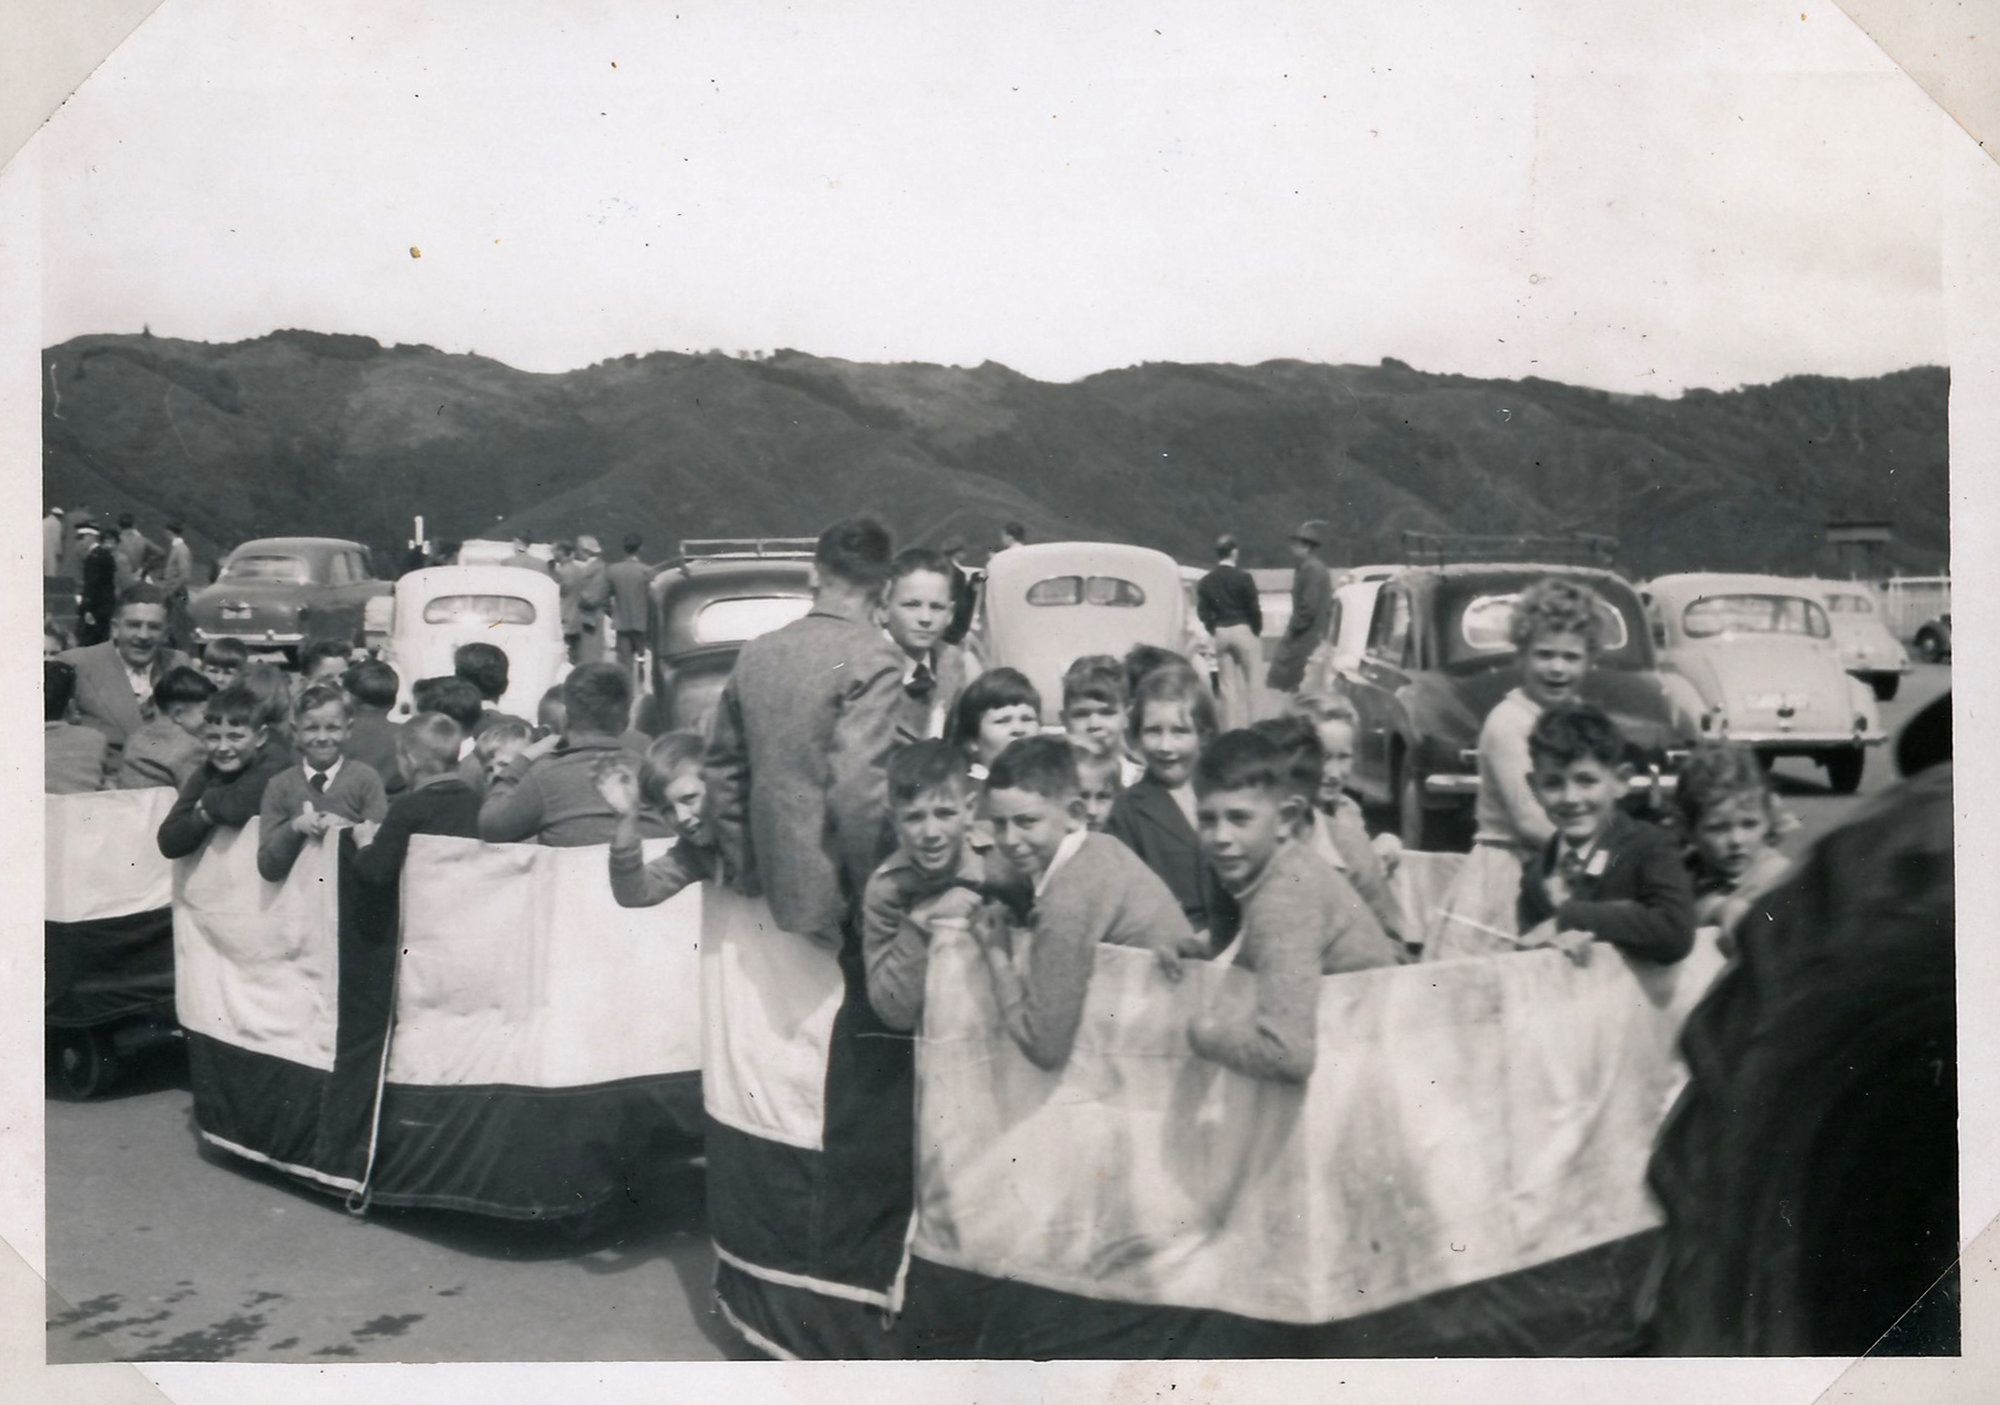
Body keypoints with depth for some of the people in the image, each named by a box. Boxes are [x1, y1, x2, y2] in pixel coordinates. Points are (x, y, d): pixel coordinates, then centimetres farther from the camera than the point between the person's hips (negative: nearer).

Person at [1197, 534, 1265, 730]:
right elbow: (1254, 609, -8)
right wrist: (1256, 631, 5)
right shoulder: (1243, 577, -10)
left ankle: (1230, 731, 5)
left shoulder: (1205, 582, 3)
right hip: (1243, 631, -4)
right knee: (1249, 683, 3)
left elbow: (1203, 613, 2)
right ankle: (1250, 726, 3)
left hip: (1220, 634, 4)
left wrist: (1215, 630, 11)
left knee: (1227, 686, 6)